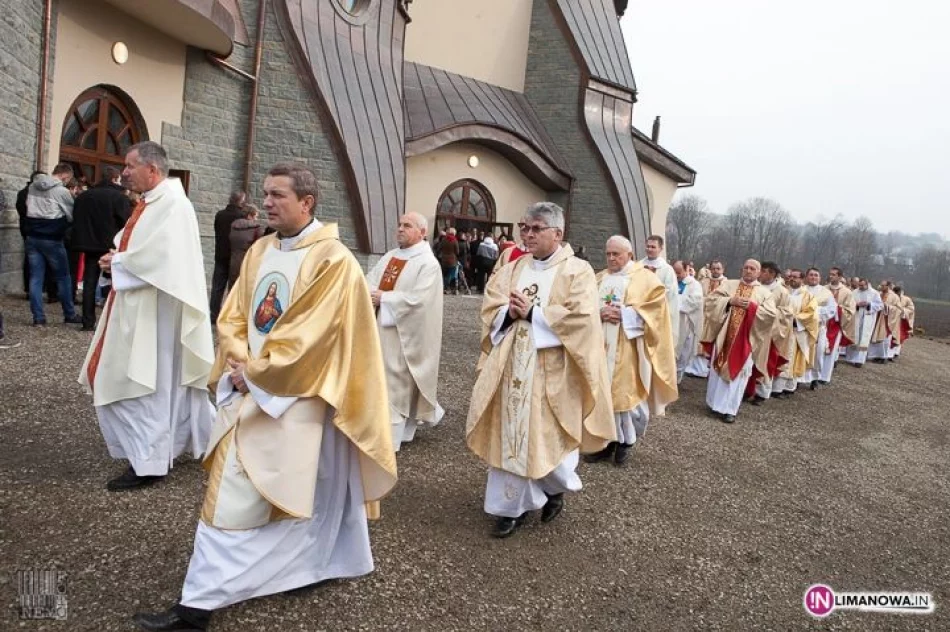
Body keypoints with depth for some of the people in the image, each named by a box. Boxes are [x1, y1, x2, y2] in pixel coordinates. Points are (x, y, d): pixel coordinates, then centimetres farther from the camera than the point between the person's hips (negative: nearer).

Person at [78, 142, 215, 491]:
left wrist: (117, 262, -11)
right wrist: (117, 259, -1)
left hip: (153, 309, -10)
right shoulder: (151, 202, 14)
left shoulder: (172, 203, -16)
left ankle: (148, 461, 7)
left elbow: (159, 256, -26)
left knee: (142, 382, -3)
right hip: (136, 306, 10)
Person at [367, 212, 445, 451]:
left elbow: (418, 299, -22)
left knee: (396, 384, 0)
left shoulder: (428, 263, -11)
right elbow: (369, 280, 7)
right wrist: (369, 294, -16)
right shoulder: (390, 256, 12)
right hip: (379, 327, 8)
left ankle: (389, 439, 12)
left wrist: (383, 298, -18)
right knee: (380, 381, 13)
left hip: (403, 333, -7)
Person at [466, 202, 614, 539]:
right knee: (510, 435, 6)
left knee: (548, 436, 4)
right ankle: (514, 505, 20)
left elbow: (581, 317, -16)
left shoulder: (578, 271, -3)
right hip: (512, 365, 4)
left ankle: (556, 487, 35)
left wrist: (532, 313, -17)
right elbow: (489, 309, 6)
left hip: (552, 370, -4)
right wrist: (509, 312, -15)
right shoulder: (513, 269, 11)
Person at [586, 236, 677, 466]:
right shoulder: (599, 279, 15)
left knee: (626, 392, -2)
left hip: (628, 349, -4)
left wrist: (624, 314, -16)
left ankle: (626, 440, 16)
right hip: (600, 345, 4)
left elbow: (656, 308, -9)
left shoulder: (646, 279, 2)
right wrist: (599, 313, -12)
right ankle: (607, 439, 15)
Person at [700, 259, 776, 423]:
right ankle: (716, 403, 21)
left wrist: (751, 306, -13)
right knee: (719, 369, 7)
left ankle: (729, 408, 8)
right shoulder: (728, 284, 8)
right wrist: (730, 301, -13)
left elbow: (771, 314, -7)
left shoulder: (764, 293, 5)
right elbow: (710, 300, -2)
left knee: (738, 372, 1)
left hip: (746, 339, -1)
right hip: (724, 335, 1)